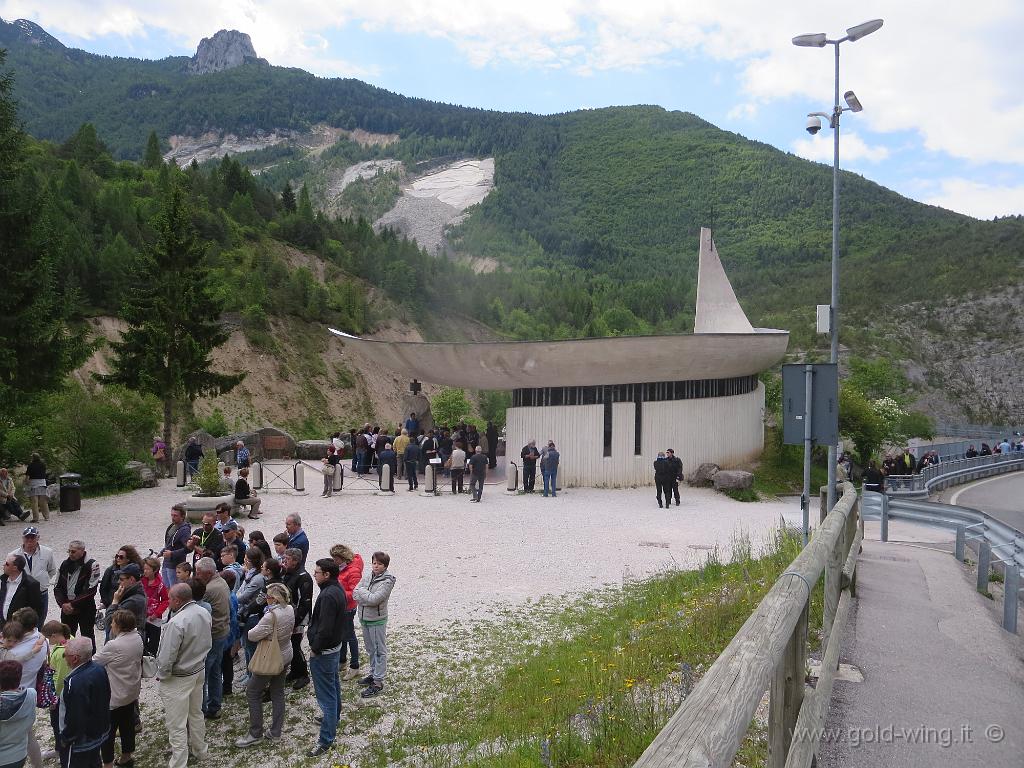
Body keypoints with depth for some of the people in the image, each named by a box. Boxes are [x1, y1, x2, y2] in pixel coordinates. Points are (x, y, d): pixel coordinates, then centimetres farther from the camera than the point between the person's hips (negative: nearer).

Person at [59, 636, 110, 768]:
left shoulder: (75, 683, -34)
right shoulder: (99, 669, -8)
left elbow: (75, 720, -29)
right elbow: (106, 698, 6)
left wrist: (65, 738, -12)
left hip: (80, 742, -7)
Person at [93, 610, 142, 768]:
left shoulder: (113, 646, -29)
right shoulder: (137, 638, -7)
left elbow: (94, 661, -16)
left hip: (114, 697, -7)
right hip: (132, 693, 7)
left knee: (107, 731, 10)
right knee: (127, 725, 21)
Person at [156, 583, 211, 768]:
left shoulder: (176, 623, -30)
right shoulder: (205, 614, -5)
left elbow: (167, 657, -24)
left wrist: (161, 675, -6)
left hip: (178, 679, -8)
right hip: (199, 671, 8)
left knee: (177, 725, 5)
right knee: (196, 714, 25)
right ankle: (201, 751, 41)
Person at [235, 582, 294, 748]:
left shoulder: (270, 617, -31)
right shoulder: (290, 610, -7)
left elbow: (252, 636, -20)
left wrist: (250, 631, 0)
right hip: (286, 657, 8)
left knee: (252, 692, 9)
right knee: (278, 693, 17)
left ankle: (255, 733, 15)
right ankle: (276, 732, 26)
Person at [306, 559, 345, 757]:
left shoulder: (328, 596, -29)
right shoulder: (338, 589, 2)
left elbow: (325, 629, -30)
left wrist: (315, 648, -15)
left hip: (323, 651, -10)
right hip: (335, 646, 10)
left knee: (326, 694, -2)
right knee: (334, 686, 27)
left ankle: (326, 739, 6)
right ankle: (333, 717, 46)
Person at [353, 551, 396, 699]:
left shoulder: (387, 581, -17)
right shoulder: (368, 576, 2)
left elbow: (374, 599, -25)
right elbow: (355, 594, -2)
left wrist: (361, 591, -11)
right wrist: (367, 599, -18)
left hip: (377, 620, -7)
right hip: (364, 618, 7)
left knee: (379, 650, 2)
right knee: (370, 649, 20)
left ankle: (378, 682, 6)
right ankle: (373, 674, 36)